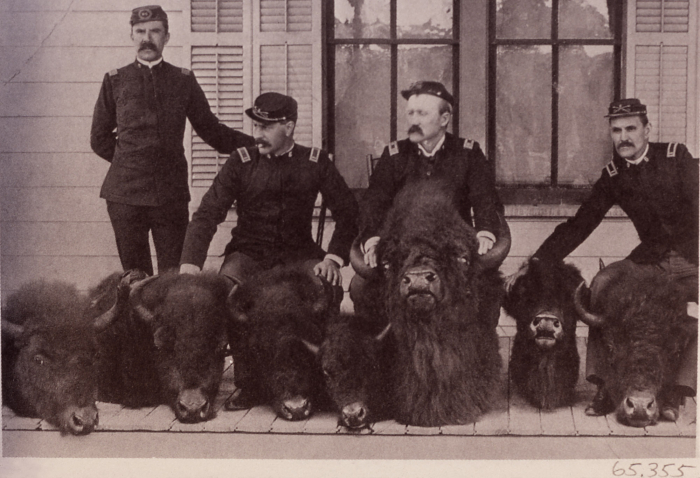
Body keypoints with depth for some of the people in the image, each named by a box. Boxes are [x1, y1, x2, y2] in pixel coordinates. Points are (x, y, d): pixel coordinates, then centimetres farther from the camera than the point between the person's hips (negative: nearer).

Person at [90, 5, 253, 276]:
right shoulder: (115, 81, 9)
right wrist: (129, 161, 7)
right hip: (125, 193, 0)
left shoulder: (183, 81, 10)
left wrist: (256, 144, 5)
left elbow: (210, 130, 13)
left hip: (171, 194, 0)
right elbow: (99, 139, 15)